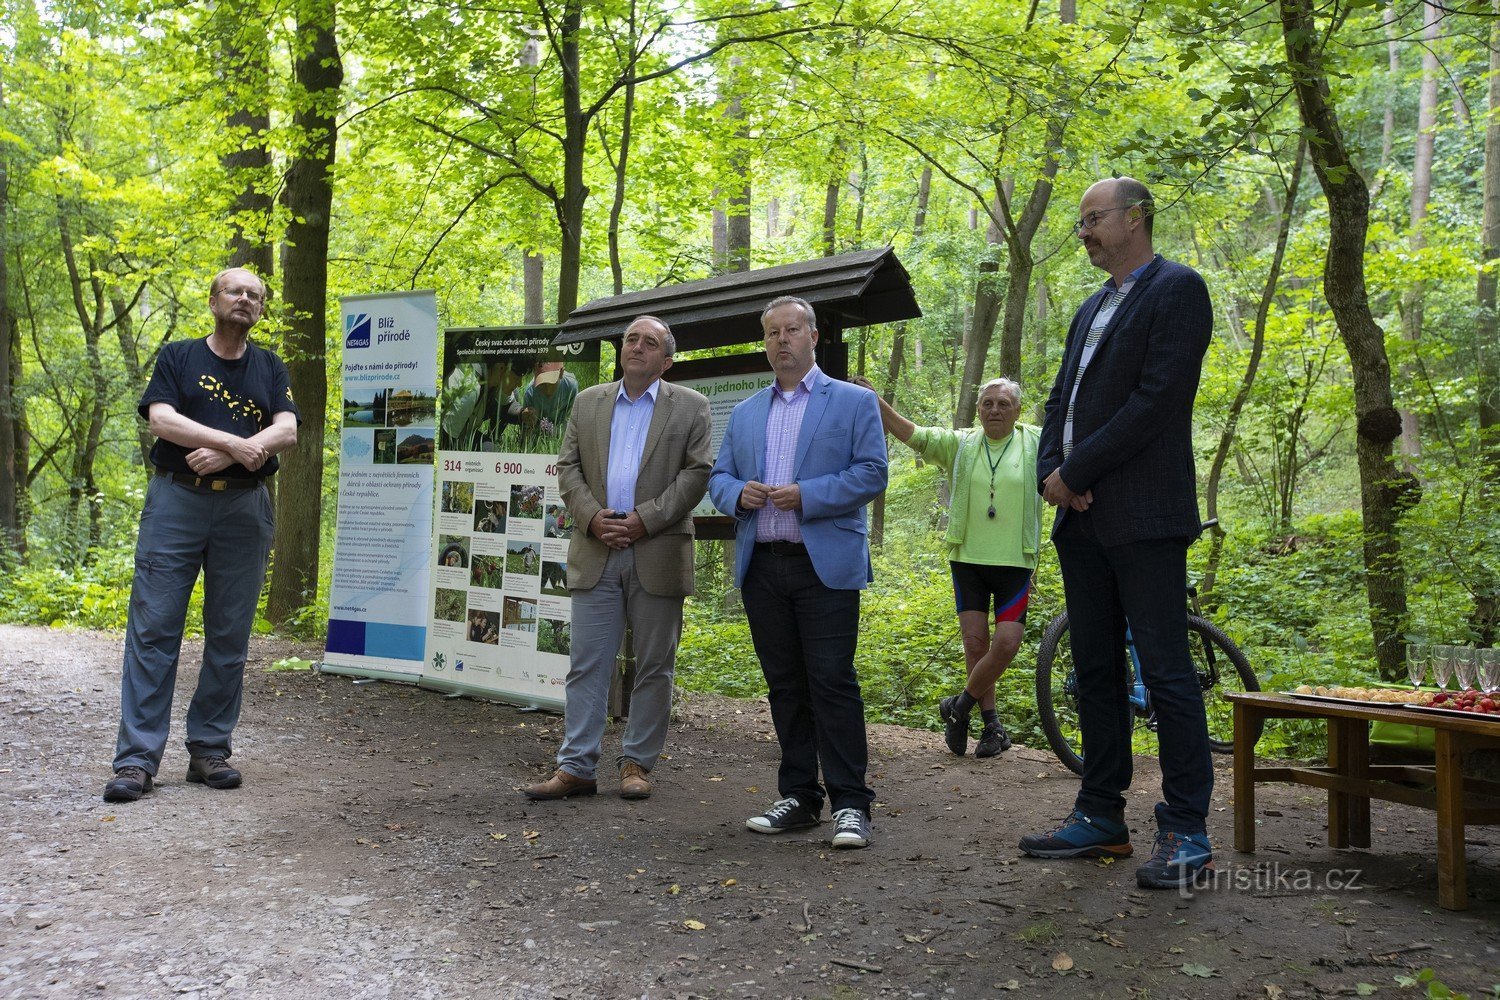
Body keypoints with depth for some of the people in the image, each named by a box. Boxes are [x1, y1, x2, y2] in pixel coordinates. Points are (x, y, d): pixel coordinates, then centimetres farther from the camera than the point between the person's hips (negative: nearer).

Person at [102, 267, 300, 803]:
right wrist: (236, 442, -15)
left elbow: (287, 431, 0)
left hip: (244, 508, 2)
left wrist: (225, 455, -14)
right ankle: (137, 759, -3)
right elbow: (161, 419, -6)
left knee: (230, 635, 3)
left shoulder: (270, 368, 15)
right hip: (175, 501, -2)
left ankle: (209, 750, 13)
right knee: (153, 628, -6)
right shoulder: (177, 356, 10)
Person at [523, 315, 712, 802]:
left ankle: (637, 763, 15)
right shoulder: (588, 401, 15)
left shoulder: (690, 407, 5)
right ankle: (576, 767, 6)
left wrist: (645, 519, -12)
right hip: (596, 552, 2)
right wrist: (592, 516, -7)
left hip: (658, 554, -2)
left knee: (653, 668, 4)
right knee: (587, 665, 1)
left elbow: (696, 472, -3)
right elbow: (568, 466, 10)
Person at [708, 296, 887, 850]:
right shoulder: (745, 413, 19)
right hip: (762, 566, 5)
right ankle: (799, 796, 17)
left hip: (826, 564, -5)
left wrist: (807, 495, -16)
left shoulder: (854, 402, 4)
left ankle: (850, 804, 0)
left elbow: (872, 472, -5)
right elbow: (718, 476, 17)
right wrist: (738, 493, -6)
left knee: (832, 682, -7)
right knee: (785, 685, 9)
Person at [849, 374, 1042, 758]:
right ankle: (993, 725, 16)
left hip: (1015, 562, -1)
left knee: (1006, 643, -11)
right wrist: (875, 402, -16)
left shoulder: (1036, 443, 3)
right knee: (975, 643, 2)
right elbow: (912, 434, -4)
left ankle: (959, 707, 11)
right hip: (968, 559, 1)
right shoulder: (961, 444, 5)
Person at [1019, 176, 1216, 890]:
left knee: (1165, 670, -5)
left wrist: (1075, 471, -13)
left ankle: (1186, 832, 3)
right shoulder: (1091, 310, 21)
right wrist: (1050, 474, -2)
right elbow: (1060, 402, 17)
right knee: (1095, 671, 11)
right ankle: (1101, 818, 19)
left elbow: (1156, 399, -16)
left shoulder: (1177, 290, -5)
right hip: (1083, 518, 9)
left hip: (1144, 518, -8)